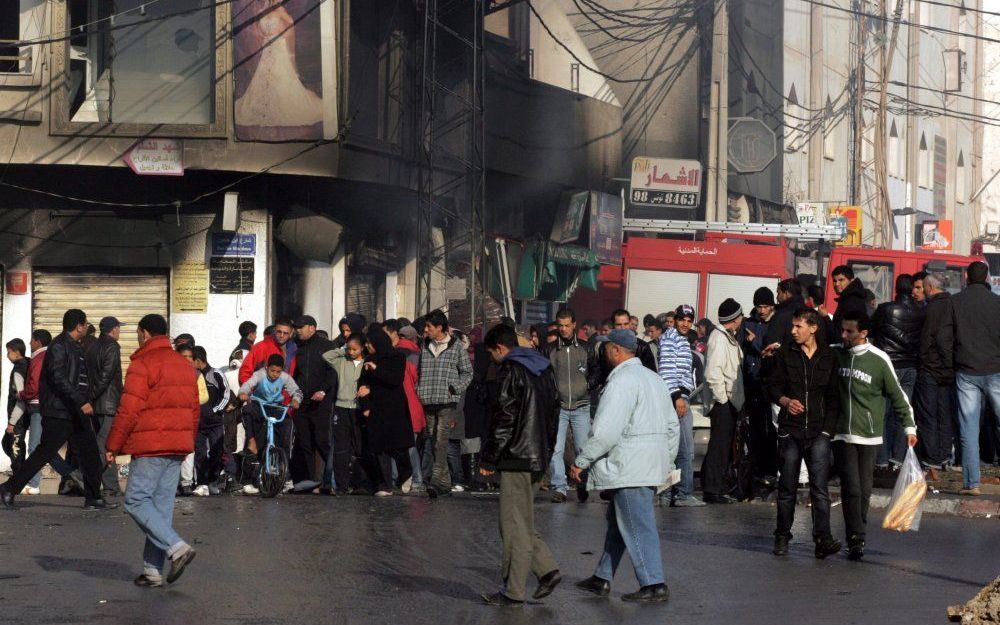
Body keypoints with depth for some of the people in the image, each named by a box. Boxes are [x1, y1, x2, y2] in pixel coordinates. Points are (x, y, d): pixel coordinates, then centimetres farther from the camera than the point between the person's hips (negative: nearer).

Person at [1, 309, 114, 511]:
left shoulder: (75, 347, 17)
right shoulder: (59, 346, -13)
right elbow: (59, 379, -23)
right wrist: (81, 402, -28)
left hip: (76, 413, 10)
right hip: (58, 413, -10)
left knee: (90, 455, 7)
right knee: (44, 453, -6)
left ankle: (93, 499, 11)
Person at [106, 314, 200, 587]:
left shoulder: (142, 364, -9)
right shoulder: (184, 364, 16)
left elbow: (129, 410, -13)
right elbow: (194, 410, 19)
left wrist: (113, 446, -5)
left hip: (150, 446, -8)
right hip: (179, 445, 8)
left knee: (136, 501, -3)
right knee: (162, 505, 8)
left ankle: (177, 547, -17)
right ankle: (153, 569, 7)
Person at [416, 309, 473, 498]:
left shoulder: (456, 346, 1)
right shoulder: (425, 346, 13)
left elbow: (467, 372, 6)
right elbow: (419, 371, 21)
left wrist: (456, 389, -7)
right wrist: (419, 391, 7)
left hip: (447, 403, -5)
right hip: (428, 403, 5)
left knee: (440, 442, -16)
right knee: (433, 443, 8)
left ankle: (436, 481, -21)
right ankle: (445, 483, 16)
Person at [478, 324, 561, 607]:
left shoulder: (511, 371, -12)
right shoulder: (543, 367, 14)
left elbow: (503, 418, -16)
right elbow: (555, 410, 17)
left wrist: (489, 459, -9)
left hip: (517, 457, -9)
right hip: (539, 457, 9)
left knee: (514, 525, -3)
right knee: (523, 522, 17)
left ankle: (513, 591, 0)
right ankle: (547, 568, 7)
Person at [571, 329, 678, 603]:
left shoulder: (621, 382, -15)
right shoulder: (653, 378, 15)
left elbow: (607, 433, -21)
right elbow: (672, 424, 20)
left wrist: (581, 461, -12)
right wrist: (668, 459, 27)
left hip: (629, 468, -10)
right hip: (652, 465, 10)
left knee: (638, 527, -5)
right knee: (617, 520, 17)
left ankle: (654, 585, -3)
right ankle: (602, 578, 23)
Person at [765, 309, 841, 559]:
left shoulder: (829, 357, 6)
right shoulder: (784, 353, 6)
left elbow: (834, 396, 9)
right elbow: (771, 385, 8)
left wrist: (828, 428, 1)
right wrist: (785, 400, -13)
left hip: (819, 430, -1)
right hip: (790, 428, 1)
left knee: (820, 486, -11)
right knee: (787, 486, 5)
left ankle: (823, 538, -15)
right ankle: (782, 536, 16)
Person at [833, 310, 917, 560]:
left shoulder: (879, 359, -3)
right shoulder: (834, 354, 3)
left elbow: (897, 396, 3)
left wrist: (909, 427, 2)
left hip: (869, 435, -1)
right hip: (842, 434, 1)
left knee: (864, 489, 3)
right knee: (851, 487, -7)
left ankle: (856, 536, 15)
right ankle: (856, 539, -5)